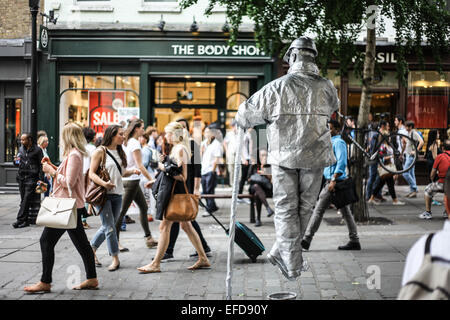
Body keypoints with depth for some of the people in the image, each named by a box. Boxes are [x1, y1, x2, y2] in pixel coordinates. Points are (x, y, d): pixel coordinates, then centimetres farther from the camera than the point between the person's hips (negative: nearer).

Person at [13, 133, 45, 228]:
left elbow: (41, 165, -2)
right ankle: (25, 221, 10)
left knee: (26, 200, -12)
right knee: (23, 200, 6)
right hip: (21, 177, 6)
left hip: (31, 178, -6)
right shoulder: (21, 149, 13)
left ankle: (20, 220, -14)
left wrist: (41, 179, -8)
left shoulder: (37, 150, -2)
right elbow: (18, 163, 22)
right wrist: (16, 161, -3)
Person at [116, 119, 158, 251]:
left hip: (131, 180, 10)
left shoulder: (129, 142, 12)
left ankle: (149, 238, 19)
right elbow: (139, 165, -17)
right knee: (122, 210, -6)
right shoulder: (135, 143, -15)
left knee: (143, 207, 14)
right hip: (131, 180, -10)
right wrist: (151, 179, -13)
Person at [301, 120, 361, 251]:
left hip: (335, 181, -10)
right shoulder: (333, 142, 21)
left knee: (318, 210, -8)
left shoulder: (338, 142, -9)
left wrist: (333, 180, -24)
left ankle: (307, 240, -7)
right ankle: (354, 241, 9)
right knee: (346, 212, 8)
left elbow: (342, 163, -20)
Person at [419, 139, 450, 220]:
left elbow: (432, 174, 1)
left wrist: (432, 180, 23)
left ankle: (428, 213, 15)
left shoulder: (440, 157, -4)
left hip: (443, 184, -4)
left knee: (428, 190, 21)